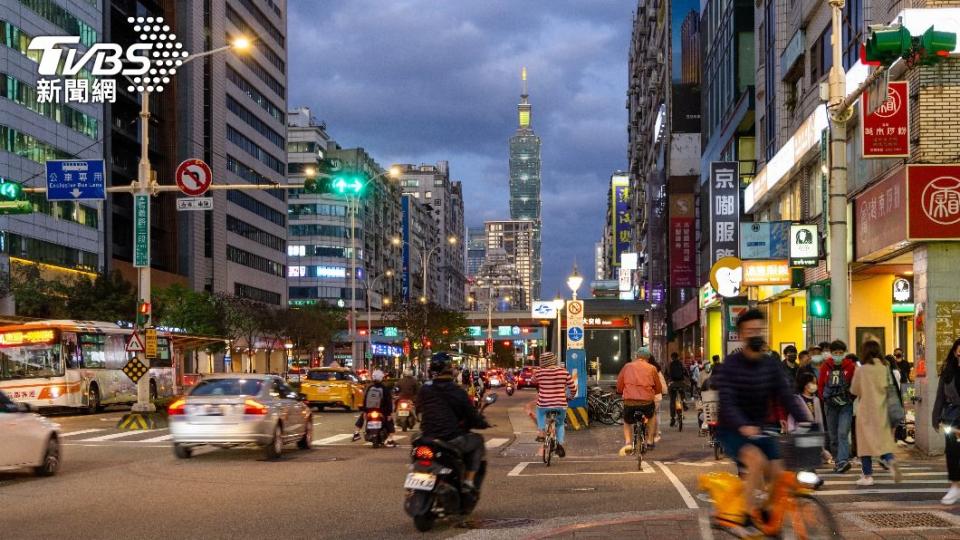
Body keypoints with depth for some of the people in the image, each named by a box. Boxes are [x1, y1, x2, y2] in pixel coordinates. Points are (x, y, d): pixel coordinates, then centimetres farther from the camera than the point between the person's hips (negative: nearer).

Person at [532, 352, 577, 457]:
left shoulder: (538, 372, -5)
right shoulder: (564, 372, -2)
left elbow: (534, 381, 16)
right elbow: (573, 387, 4)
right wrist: (573, 394, 26)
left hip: (544, 404, -1)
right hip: (560, 405, 1)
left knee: (540, 413, 35)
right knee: (560, 424, 25)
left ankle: (541, 433, 22)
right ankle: (560, 443, 7)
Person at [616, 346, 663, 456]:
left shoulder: (627, 366, 11)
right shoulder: (651, 368, 9)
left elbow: (619, 386, 13)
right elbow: (659, 389, 16)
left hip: (629, 401, 0)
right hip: (647, 401, 0)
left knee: (627, 422, 27)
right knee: (652, 415, 34)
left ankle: (628, 443, 5)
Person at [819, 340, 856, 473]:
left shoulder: (851, 366, -4)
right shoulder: (825, 366, 3)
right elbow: (820, 384, 10)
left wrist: (851, 398, -4)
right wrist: (825, 398, 4)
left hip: (846, 404, -3)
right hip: (830, 405, 3)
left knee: (843, 433, -16)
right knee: (833, 435, 9)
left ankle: (843, 461, -22)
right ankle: (837, 461, 20)